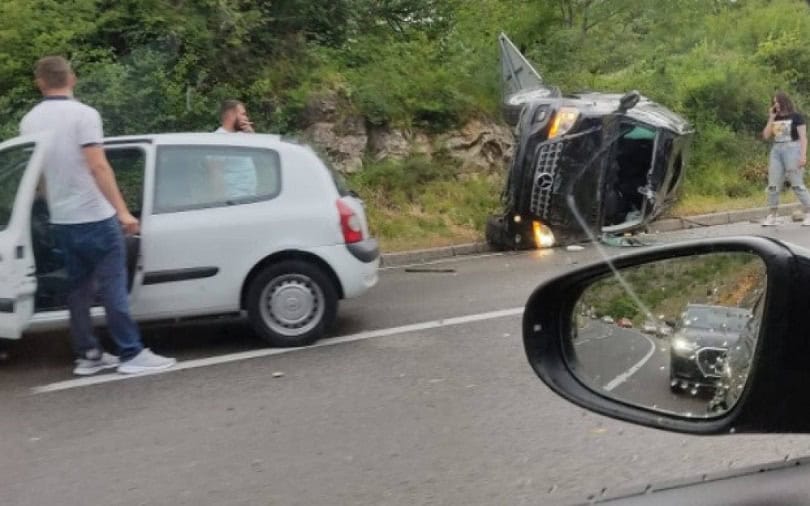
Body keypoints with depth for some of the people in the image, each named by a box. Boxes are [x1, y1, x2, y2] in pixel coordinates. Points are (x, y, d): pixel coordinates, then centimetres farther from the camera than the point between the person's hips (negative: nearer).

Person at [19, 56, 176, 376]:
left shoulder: (29, 122, 8)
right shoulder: (83, 114, -12)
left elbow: (36, 173, 15)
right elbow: (98, 167, -20)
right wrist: (122, 211, -20)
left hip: (62, 220, 6)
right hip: (94, 216, -6)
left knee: (78, 287, 13)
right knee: (112, 285, -3)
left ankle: (87, 355, 18)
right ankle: (132, 354, -1)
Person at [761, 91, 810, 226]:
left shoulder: (796, 117, -1)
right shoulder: (775, 118, 14)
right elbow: (766, 136, 7)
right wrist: (771, 119, 0)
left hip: (792, 150, -6)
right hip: (776, 151, 6)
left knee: (797, 184, -7)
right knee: (773, 185, 2)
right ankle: (772, 216, 7)